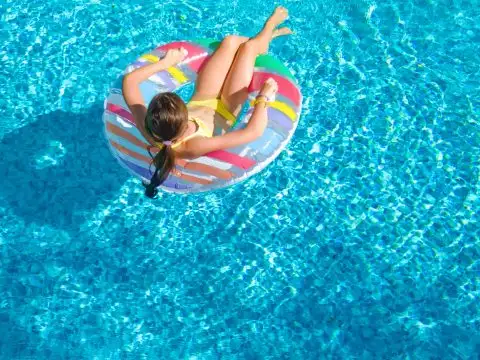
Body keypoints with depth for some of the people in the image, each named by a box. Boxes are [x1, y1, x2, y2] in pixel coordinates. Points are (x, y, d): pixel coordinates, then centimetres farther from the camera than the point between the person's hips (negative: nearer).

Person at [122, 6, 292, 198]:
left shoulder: (149, 130, -36)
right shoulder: (194, 147, -47)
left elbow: (129, 81, -22)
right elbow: (253, 131, -44)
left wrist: (165, 63, -14)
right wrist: (264, 97, -28)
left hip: (200, 103, 4)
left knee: (231, 41, 12)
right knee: (249, 45, 7)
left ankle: (262, 41, 50)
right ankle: (261, 42, 48)